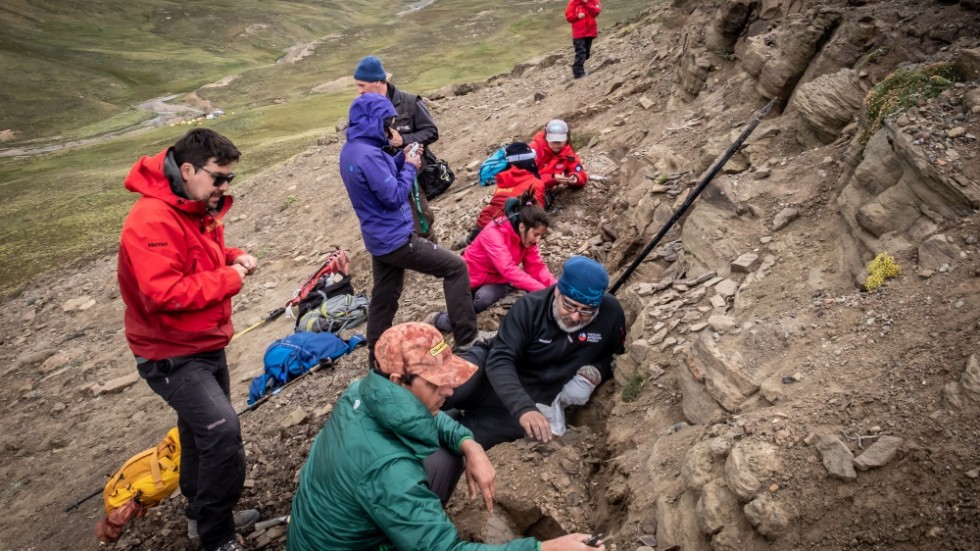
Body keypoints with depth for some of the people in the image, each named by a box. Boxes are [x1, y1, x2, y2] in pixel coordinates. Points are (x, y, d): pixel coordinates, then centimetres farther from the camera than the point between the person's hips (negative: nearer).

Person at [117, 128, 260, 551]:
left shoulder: (197, 208, 6)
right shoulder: (151, 221, -26)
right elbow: (164, 294, -33)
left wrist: (234, 258, -1)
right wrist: (229, 278, -24)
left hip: (206, 345, 10)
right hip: (171, 355, -10)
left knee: (203, 430, 21)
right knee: (222, 430, -21)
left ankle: (204, 514, 41)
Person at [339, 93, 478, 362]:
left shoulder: (351, 149, 8)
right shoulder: (368, 155, -24)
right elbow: (395, 196, -22)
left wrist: (402, 158, 7)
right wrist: (410, 167, -8)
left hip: (380, 239, 10)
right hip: (395, 239, -10)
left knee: (383, 298, 18)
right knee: (456, 267, -3)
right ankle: (467, 339, 1)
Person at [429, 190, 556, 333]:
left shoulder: (526, 237, -9)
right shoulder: (494, 233, -30)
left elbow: (536, 267, -9)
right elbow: (508, 270, -39)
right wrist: (542, 291, -44)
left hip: (496, 280, 4)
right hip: (472, 277, -4)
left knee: (484, 297, -32)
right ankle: (437, 320, 11)